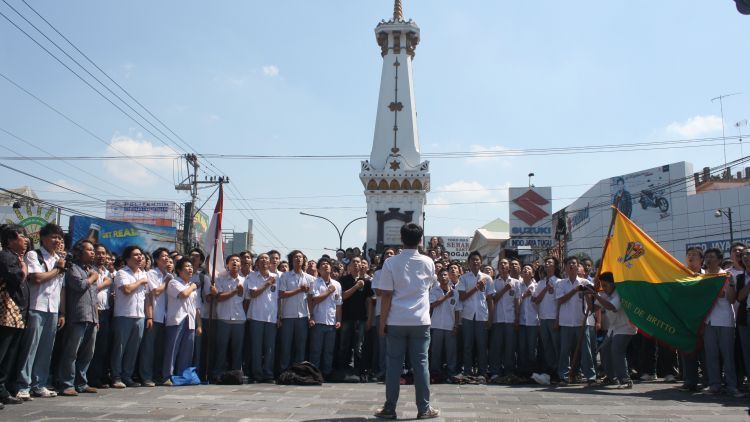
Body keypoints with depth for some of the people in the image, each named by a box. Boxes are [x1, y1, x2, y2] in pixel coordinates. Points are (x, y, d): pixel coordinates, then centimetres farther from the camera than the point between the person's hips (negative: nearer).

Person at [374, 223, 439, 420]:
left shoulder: (391, 263, -6)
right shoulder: (428, 262, 1)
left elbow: (387, 296, -7)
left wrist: (382, 321, -1)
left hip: (396, 322, -1)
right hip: (420, 321, 1)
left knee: (394, 364, 5)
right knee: (420, 364, 6)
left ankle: (389, 409, 9)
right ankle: (424, 409, 10)